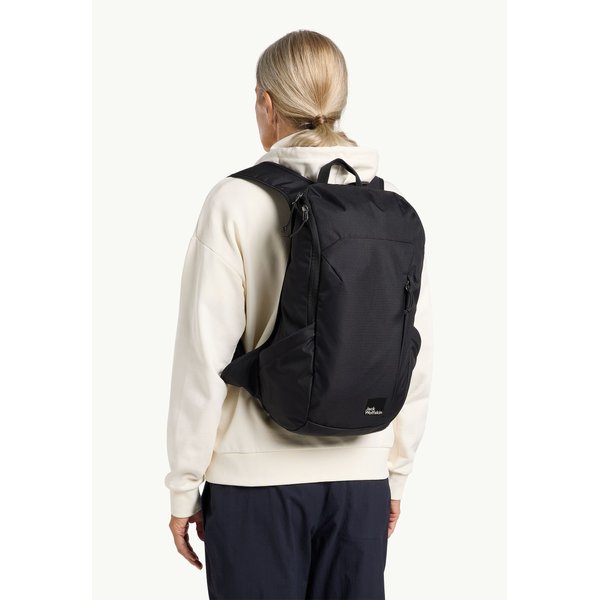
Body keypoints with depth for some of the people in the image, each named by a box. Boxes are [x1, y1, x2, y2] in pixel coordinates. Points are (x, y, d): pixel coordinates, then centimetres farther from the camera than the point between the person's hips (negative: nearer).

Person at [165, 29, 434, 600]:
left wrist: (184, 487, -1)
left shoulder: (238, 200, -10)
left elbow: (205, 354, -10)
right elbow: (417, 354, 5)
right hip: (361, 474, 4)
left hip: (257, 473, -3)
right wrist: (398, 471, 16)